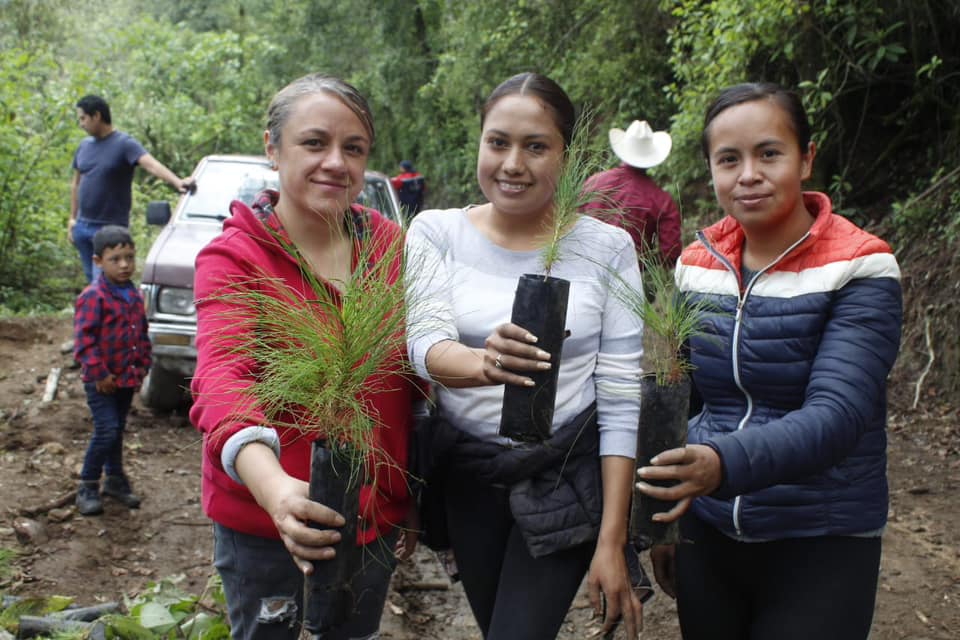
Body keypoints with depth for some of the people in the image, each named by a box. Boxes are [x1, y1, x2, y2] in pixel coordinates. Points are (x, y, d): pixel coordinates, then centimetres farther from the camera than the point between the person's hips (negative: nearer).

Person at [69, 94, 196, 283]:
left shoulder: (125, 144, -10)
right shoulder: (84, 145, 11)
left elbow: (152, 164, -27)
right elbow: (76, 184, 19)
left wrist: (177, 182, -44)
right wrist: (72, 217, 15)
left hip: (110, 228, -7)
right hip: (83, 225, 7)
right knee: (92, 279, 14)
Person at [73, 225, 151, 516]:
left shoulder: (135, 295, 7)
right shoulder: (93, 296, -16)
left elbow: (143, 334, 16)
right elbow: (84, 339, -18)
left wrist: (142, 367, 8)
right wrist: (99, 374, -17)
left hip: (128, 379, 7)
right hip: (101, 381, -7)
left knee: (117, 431, 17)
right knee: (106, 431, -10)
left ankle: (115, 479, 31)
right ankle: (87, 487, 4)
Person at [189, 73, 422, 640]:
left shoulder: (390, 246, -2)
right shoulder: (233, 258, -14)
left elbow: (416, 381, 5)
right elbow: (222, 376, -31)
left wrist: (414, 498, 6)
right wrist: (274, 486, -49)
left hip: (375, 513, 3)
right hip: (264, 519, -3)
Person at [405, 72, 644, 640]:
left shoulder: (607, 248, -8)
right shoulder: (437, 232, -4)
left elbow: (621, 399, -8)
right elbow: (425, 344, -17)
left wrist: (612, 541, -12)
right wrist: (481, 363, -42)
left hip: (566, 479, -2)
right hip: (466, 473, 3)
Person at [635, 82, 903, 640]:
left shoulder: (860, 270, -13)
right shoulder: (697, 264, 2)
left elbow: (836, 416, -24)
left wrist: (728, 463, -40)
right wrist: (662, 519, 13)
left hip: (822, 547, -4)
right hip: (707, 536, 4)